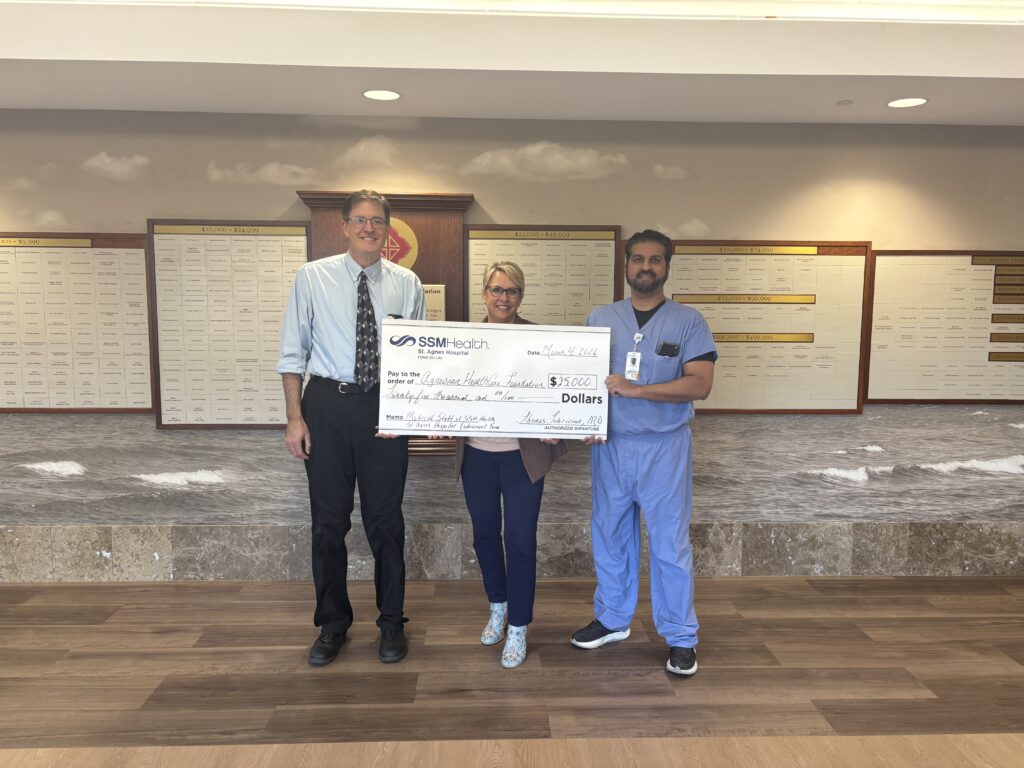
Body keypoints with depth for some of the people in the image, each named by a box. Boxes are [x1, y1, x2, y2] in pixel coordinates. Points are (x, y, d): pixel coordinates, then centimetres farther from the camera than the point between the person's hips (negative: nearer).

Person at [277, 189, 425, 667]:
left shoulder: (407, 284, 2)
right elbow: (292, 352, 0)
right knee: (328, 519, 10)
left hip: (386, 408, 0)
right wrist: (295, 418, -5)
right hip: (327, 403, 0)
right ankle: (331, 624, 29)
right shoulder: (313, 277, 0)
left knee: (385, 519, 10)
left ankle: (391, 623, 28)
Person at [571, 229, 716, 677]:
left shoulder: (688, 322, -3)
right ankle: (612, 619, 33)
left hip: (664, 447, -3)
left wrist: (634, 389, -20)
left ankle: (680, 637, 20)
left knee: (670, 543, 4)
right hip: (609, 444, 3)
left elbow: (700, 384, -13)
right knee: (609, 535, 14)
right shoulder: (600, 319, 7)